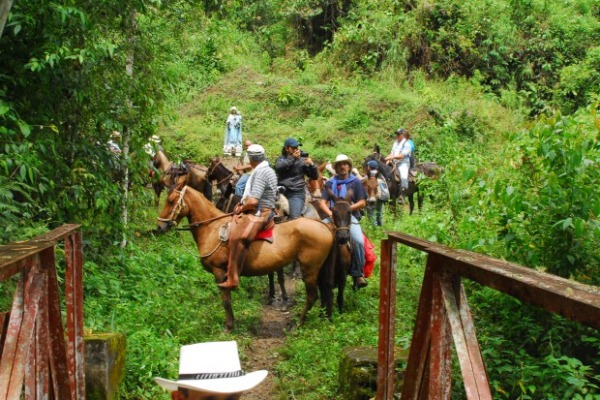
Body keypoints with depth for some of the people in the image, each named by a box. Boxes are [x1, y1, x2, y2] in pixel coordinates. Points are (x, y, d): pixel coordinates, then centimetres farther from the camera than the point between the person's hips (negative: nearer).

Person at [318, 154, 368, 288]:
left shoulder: (355, 182, 7)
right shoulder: (330, 183, 13)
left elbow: (362, 203, 2)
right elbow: (322, 203, 7)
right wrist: (330, 213, -12)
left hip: (350, 216, -3)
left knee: (358, 241, -28)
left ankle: (358, 273, -13)